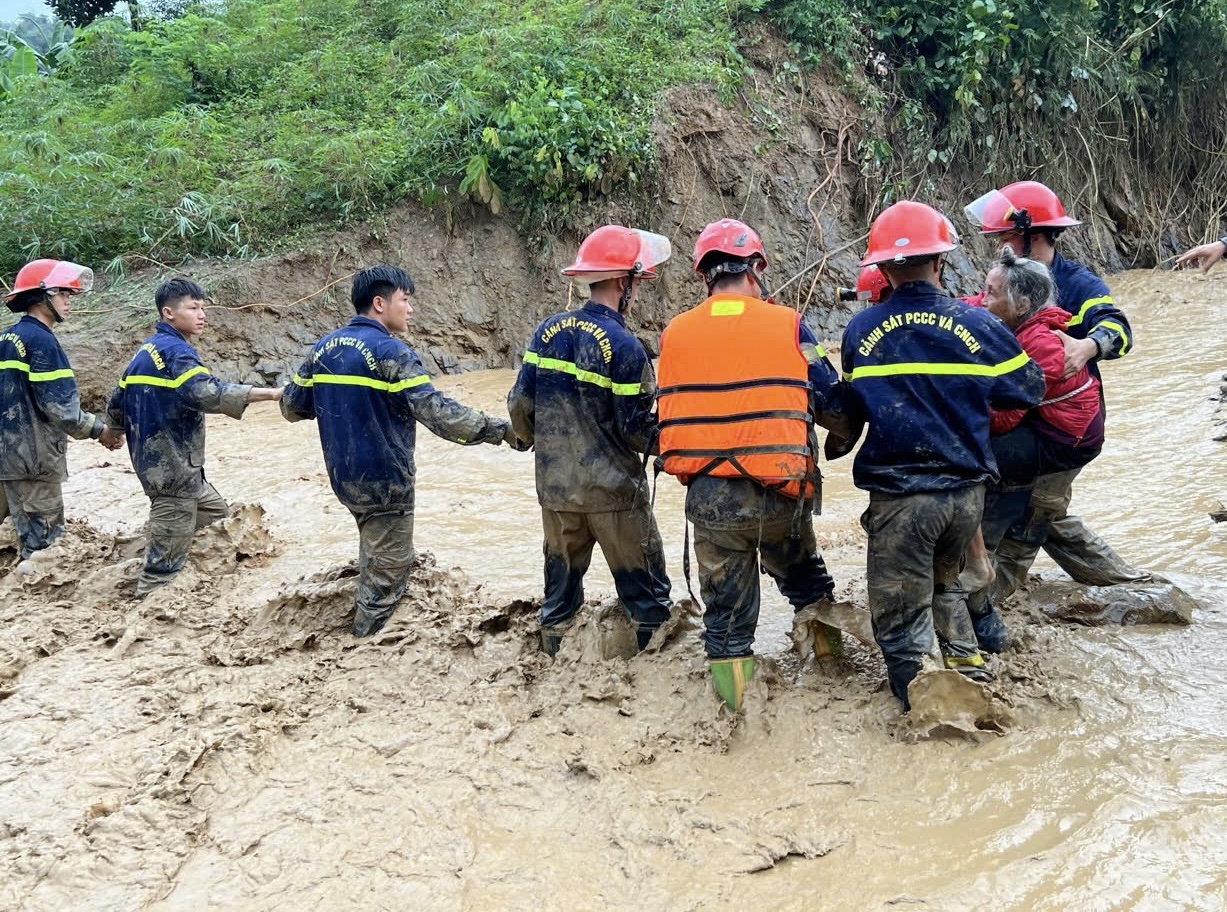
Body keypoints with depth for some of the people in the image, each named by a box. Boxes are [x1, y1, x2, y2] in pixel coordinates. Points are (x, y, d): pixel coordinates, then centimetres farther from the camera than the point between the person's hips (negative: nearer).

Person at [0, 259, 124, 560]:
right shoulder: (41, 340, -15)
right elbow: (58, 406, -19)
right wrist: (99, 430, -7)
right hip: (35, 454, -9)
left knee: (29, 533, 15)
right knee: (44, 540, -3)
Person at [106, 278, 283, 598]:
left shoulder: (146, 351, 14)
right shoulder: (174, 350, -16)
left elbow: (115, 406, 20)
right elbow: (209, 393, -34)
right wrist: (271, 393, -36)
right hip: (172, 471, -10)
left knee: (219, 517, 24)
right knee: (167, 559, -5)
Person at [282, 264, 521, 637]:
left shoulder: (324, 348, 4)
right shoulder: (389, 351, -18)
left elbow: (292, 406, 12)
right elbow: (436, 411, -26)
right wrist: (500, 429, -23)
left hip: (344, 477, 8)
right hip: (384, 482, -8)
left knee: (374, 555, 28)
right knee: (388, 570, 6)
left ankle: (364, 617, 39)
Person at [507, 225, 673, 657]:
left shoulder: (549, 330, 0)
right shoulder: (624, 346, -17)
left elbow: (520, 405, 4)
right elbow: (637, 431, -15)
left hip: (555, 487, 6)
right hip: (613, 491, -6)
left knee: (560, 588, 19)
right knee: (645, 593, 7)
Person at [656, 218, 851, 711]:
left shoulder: (674, 333, 3)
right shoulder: (787, 325, -3)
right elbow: (831, 402, 3)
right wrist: (847, 431, 25)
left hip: (706, 496, 1)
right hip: (779, 491, -1)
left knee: (725, 609, 13)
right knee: (802, 574, 28)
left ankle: (734, 707, 15)